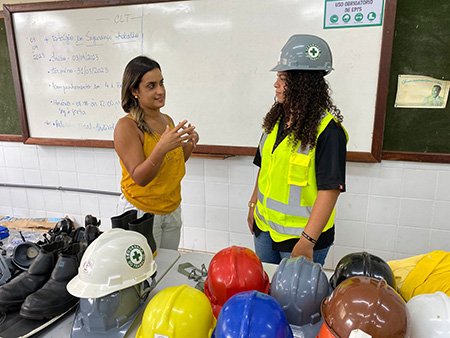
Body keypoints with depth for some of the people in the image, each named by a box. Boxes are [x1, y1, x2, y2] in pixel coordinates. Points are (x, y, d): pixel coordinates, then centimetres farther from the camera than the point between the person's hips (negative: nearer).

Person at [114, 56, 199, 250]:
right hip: (141, 211, -6)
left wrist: (189, 144, -7)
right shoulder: (126, 126, -18)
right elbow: (139, 178, -22)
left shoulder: (167, 119, 2)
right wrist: (161, 148, -37)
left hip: (172, 209, 6)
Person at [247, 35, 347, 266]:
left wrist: (308, 241, -23)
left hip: (301, 234, -6)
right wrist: (253, 205, 14)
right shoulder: (276, 119, 2)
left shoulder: (328, 129, -19)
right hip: (264, 226, 7)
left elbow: (330, 189, -22)